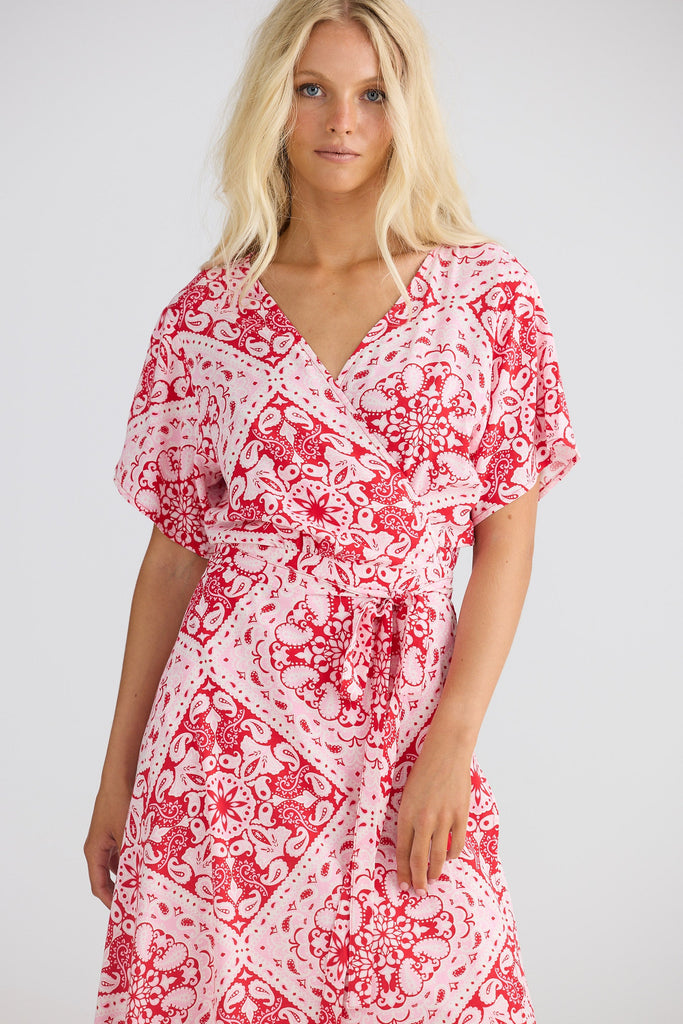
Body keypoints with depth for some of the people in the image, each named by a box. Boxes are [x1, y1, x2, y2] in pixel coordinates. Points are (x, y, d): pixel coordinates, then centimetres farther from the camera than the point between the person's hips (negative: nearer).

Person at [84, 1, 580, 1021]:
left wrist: (454, 738, -9)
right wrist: (118, 770, 7)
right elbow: (174, 551, 6)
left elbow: (508, 536, 0)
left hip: (402, 722, 0)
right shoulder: (208, 317, 2)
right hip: (229, 725, 0)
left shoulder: (487, 291, 0)